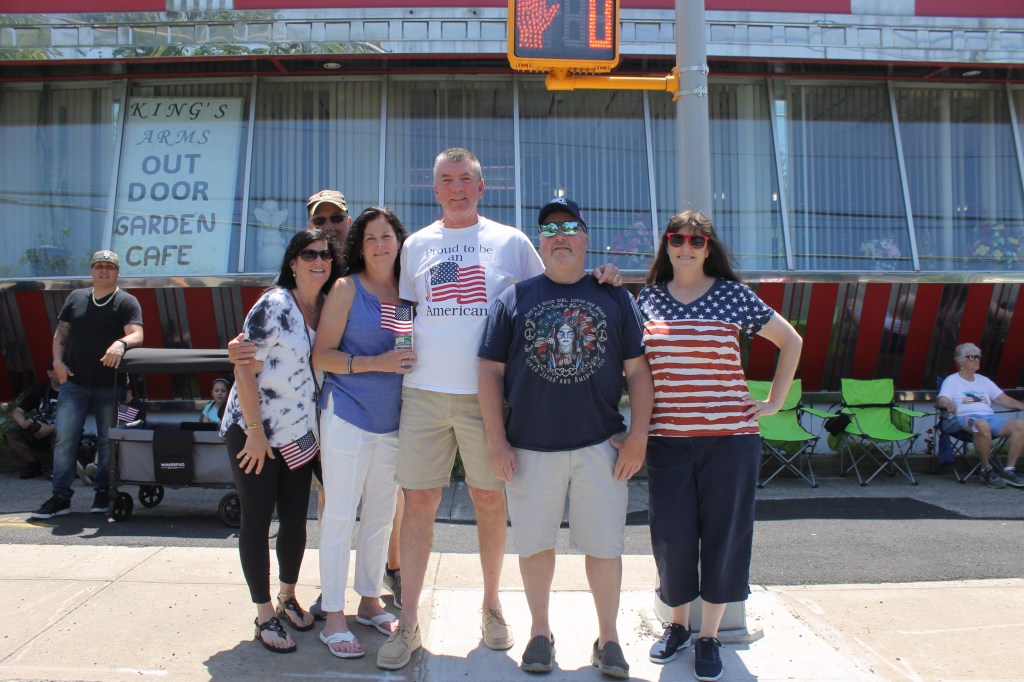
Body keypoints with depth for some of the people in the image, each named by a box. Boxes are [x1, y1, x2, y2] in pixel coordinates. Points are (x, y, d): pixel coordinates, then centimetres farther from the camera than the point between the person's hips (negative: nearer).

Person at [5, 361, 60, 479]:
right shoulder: (39, 390, 2)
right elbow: (16, 413, -1)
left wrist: (51, 428, -32)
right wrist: (23, 423, -24)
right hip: (38, 434, 4)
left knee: (59, 433, -37)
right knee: (11, 433, -18)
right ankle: (35, 464, 0)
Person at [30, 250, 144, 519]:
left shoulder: (126, 302, 0)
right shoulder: (76, 297, 13)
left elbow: (137, 335, -13)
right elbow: (60, 335, 16)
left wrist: (121, 343, -35)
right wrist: (58, 361, -1)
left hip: (109, 386, -3)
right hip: (74, 383, 3)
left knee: (108, 441, 5)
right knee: (65, 439, -1)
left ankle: (103, 493, 18)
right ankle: (60, 497, 5)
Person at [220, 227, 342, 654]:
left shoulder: (328, 308, 4)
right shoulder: (274, 305, -15)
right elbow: (245, 370, -16)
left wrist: (321, 426, 7)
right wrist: (256, 432, -17)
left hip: (300, 433, 6)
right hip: (254, 431, -5)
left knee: (296, 519, 10)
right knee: (257, 519, 2)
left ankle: (288, 597, 32)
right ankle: (265, 614, 15)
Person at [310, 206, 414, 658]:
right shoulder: (346, 288, -4)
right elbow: (321, 356, -8)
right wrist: (374, 363, -19)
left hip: (393, 421, 5)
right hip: (348, 417, -5)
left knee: (381, 515, 13)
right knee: (340, 515, 0)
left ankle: (369, 602, 30)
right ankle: (333, 618, 12)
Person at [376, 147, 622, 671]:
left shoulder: (510, 242, 6)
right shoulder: (415, 245, 12)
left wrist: (594, 278, -5)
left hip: (486, 393, -1)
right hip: (423, 392, 2)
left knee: (489, 501, 9)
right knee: (418, 502, 4)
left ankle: (491, 606, 29)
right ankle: (407, 624, 16)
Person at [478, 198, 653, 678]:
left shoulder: (615, 299, 7)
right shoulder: (514, 299, 5)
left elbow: (638, 371, 6)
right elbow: (491, 371, 3)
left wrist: (638, 435, -2)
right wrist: (496, 441, -3)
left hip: (601, 445, 0)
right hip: (531, 447, 0)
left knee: (604, 544, 7)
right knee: (535, 543, 10)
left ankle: (607, 638, 26)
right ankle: (540, 631, 30)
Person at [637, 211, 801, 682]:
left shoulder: (733, 295, 2)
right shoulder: (648, 298, 7)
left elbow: (791, 342, 11)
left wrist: (774, 401, 7)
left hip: (729, 437, -1)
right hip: (667, 439, 1)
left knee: (723, 536, 6)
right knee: (671, 536, 4)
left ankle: (709, 637, 24)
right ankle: (677, 625, 29)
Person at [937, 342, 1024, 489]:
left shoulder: (983, 380, 28)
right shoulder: (951, 380, 11)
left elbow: (1004, 399, 21)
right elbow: (942, 401, -6)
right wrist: (948, 405, -30)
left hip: (990, 417, 6)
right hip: (965, 417, -5)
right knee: (982, 425, -40)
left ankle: (1009, 470, -15)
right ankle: (987, 470, -23)